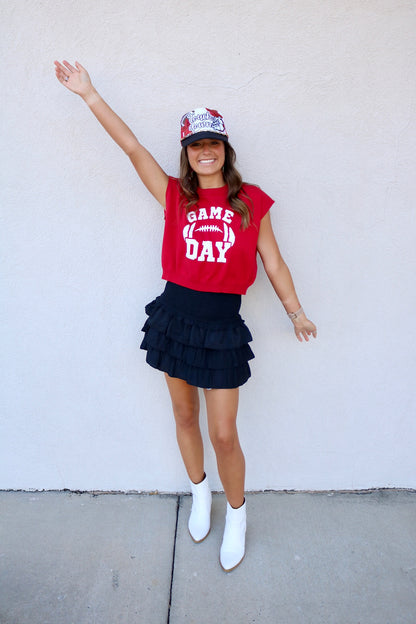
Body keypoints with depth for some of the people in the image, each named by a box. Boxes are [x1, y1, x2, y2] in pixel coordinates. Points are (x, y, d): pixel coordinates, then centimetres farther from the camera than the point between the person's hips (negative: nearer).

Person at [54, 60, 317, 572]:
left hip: (223, 323, -2)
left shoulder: (251, 202, 2)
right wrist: (88, 94, 4)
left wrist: (296, 313, 13)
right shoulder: (175, 197, 5)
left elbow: (273, 264, 7)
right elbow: (132, 147, 3)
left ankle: (236, 513, 31)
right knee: (184, 416, 17)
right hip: (175, 313, 2)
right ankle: (199, 495, 43)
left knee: (223, 433, 2)